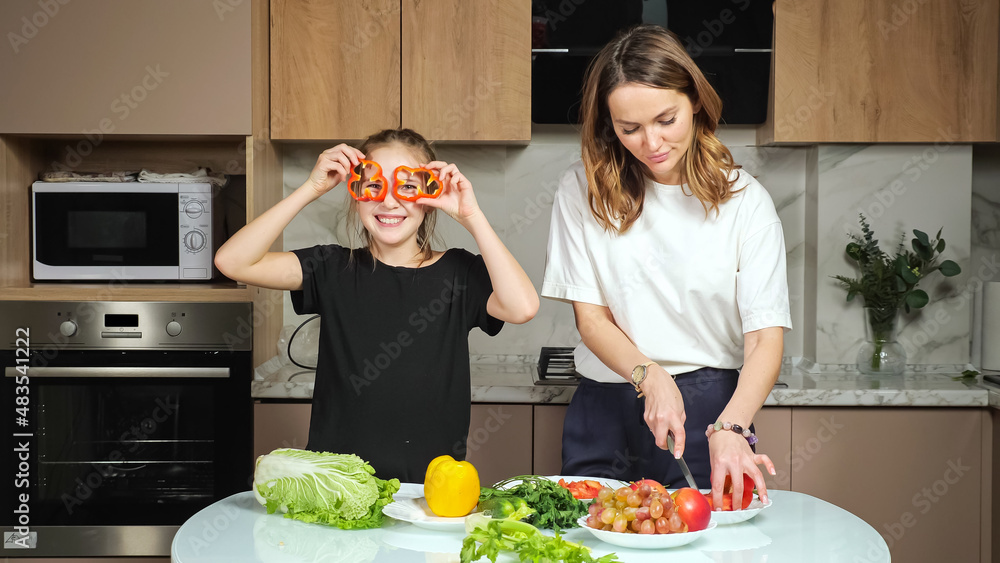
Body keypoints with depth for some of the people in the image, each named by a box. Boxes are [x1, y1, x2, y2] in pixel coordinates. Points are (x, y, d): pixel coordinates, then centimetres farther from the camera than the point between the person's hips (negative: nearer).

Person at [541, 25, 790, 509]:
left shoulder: (744, 200, -4)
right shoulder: (583, 190, -1)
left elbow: (766, 337, -9)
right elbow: (590, 315, -1)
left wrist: (730, 428, -26)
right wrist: (650, 377, -18)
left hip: (711, 408, -1)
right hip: (606, 412, 1)